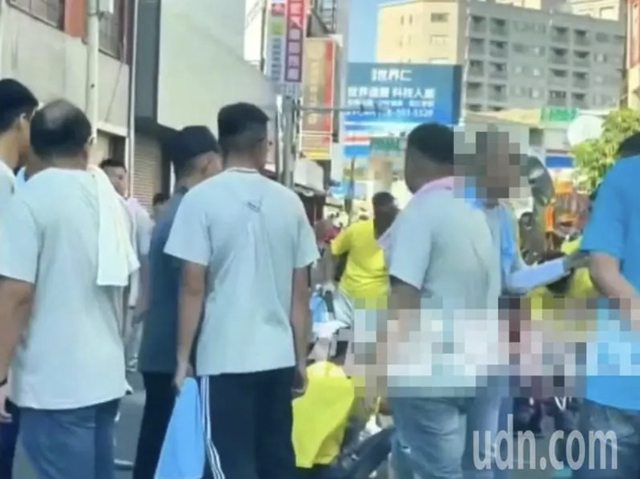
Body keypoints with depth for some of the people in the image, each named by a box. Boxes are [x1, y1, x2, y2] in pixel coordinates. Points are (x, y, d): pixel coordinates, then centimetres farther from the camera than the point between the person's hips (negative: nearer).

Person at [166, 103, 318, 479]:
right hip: (279, 356, 4)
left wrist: (183, 357, -1)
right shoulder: (290, 203, 5)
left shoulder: (202, 199, -6)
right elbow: (301, 293, 7)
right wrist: (301, 359, 15)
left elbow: (193, 288, -9)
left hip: (225, 357, -4)